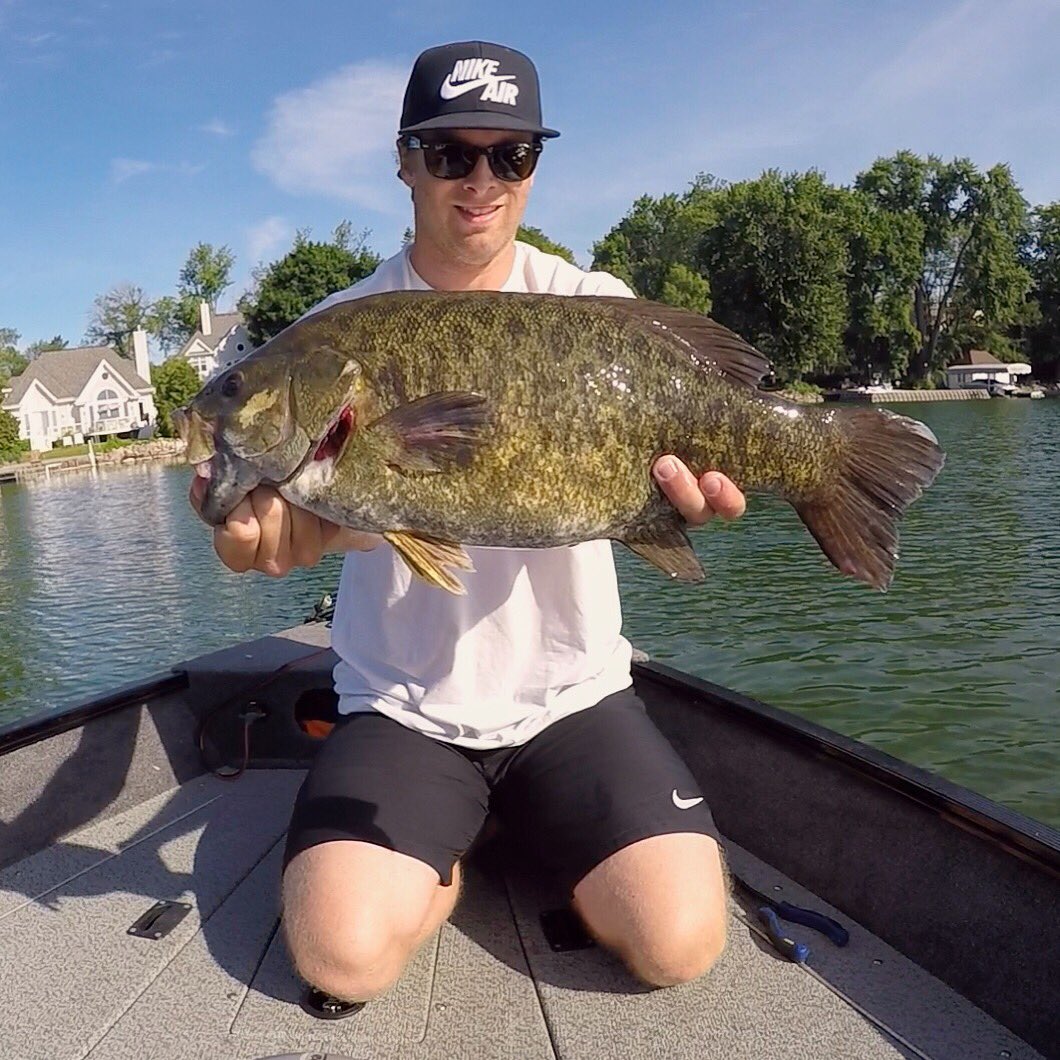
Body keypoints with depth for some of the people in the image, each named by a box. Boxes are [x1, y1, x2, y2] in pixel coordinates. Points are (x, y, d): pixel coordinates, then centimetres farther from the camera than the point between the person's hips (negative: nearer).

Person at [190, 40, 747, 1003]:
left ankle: (534, 829, 17)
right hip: (401, 703, 0)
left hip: (572, 691, 1)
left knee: (679, 943, -13)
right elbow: (332, 498, -11)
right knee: (344, 954, -19)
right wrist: (274, 523, -36)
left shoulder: (595, 309, 1)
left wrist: (671, 481, -39)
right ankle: (448, 850, 14)